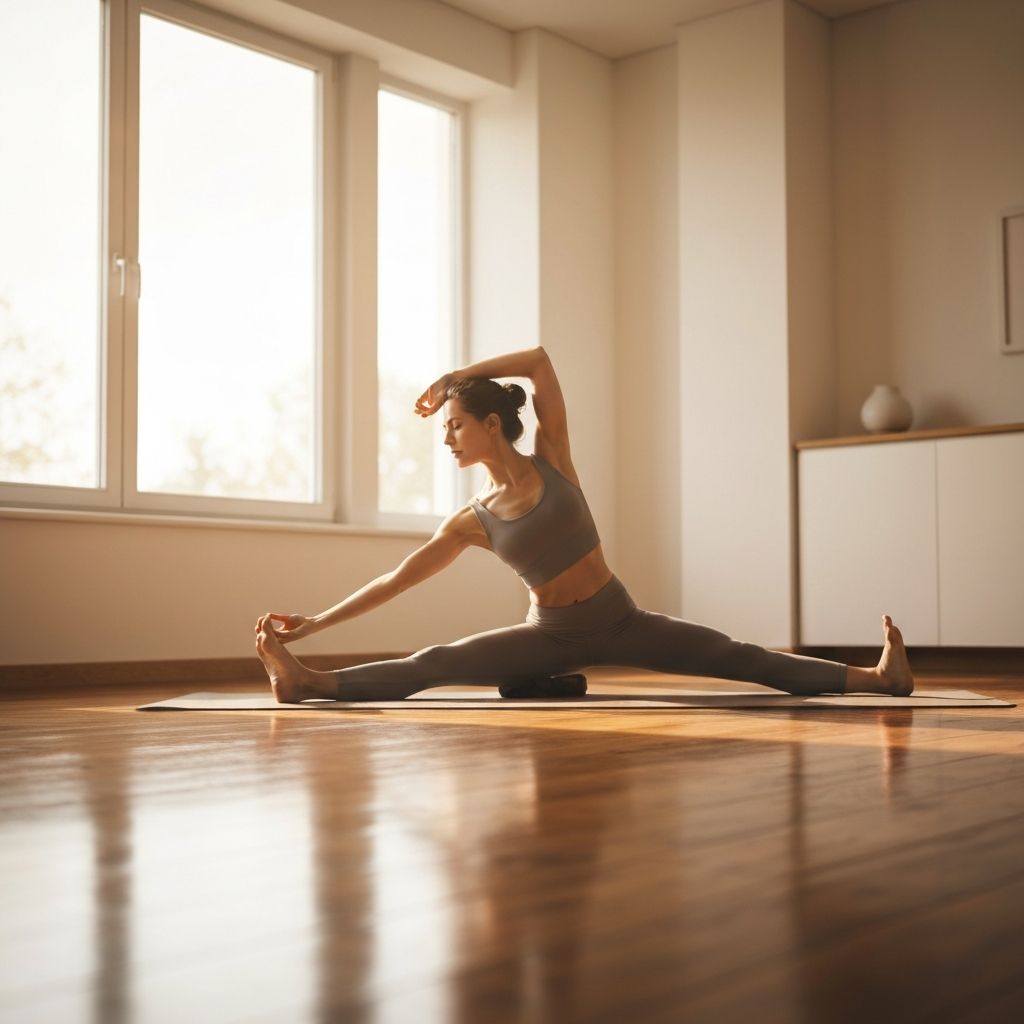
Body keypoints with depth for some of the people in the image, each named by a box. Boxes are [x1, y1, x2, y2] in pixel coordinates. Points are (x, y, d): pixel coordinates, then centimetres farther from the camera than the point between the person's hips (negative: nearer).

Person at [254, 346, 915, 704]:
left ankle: (876, 679, -11)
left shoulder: (551, 459, -5)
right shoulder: (471, 522, -3)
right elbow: (395, 581, -3)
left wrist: (452, 378, -4)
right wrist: (315, 621, -7)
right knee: (433, 664, -17)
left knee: (736, 658, -8)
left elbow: (540, 360, -9)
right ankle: (308, 681, -30)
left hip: (619, 620, 0)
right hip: (553, 633, 0)